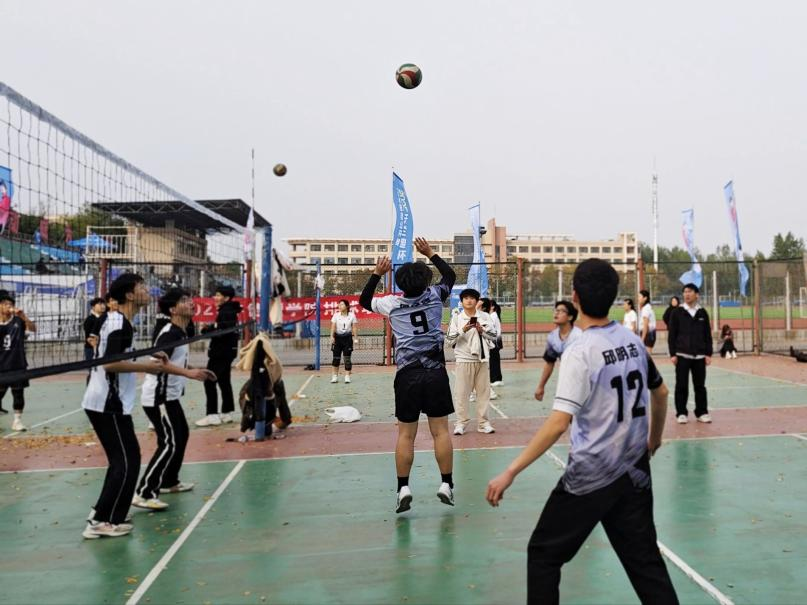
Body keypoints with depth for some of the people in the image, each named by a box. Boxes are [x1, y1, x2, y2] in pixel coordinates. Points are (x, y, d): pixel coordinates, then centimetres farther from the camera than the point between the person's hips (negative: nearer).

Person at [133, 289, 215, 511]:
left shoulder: (180, 331, 11)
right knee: (169, 444, -13)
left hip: (169, 395, 10)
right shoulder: (170, 332, -19)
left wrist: (196, 370, 20)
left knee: (181, 435, 19)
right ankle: (143, 494, -11)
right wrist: (188, 373, -37)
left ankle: (169, 482, 33)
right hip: (158, 396, -10)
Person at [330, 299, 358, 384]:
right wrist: (332, 336, -16)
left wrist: (356, 338, -6)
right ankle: (335, 376, 13)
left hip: (347, 337, -1)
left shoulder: (351, 315, 0)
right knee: (336, 357, 2)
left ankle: (347, 376, 2)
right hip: (338, 337, 1)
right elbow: (333, 326, -4)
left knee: (347, 358, -2)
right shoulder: (336, 315, 1)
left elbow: (354, 327, 0)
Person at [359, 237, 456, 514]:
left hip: (407, 375, 0)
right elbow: (450, 275, 23)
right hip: (436, 373, 0)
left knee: (405, 434, 5)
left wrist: (377, 274, 18)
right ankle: (446, 484, 10)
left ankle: (403, 488, 7)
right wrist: (430, 253, 29)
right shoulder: (434, 296, 3)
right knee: (440, 431, 5)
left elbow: (364, 301, 20)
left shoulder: (392, 303, 2)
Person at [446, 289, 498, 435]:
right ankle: (460, 423, 6)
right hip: (464, 360, -2)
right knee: (461, 392, -1)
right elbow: (449, 340, -4)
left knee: (484, 391, 6)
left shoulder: (485, 317, 6)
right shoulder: (456, 318, 0)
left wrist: (482, 331, -9)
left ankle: (483, 423, 14)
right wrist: (463, 330, -17)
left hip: (482, 360, 2)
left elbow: (494, 336, 7)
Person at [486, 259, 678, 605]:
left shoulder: (579, 352, -18)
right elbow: (660, 393, 16)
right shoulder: (633, 340, 2)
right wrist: (655, 438, 33)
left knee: (544, 554, 11)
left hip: (589, 477, -6)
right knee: (645, 561, 16)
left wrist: (510, 472, -24)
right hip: (635, 472, 6)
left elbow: (558, 423, -26)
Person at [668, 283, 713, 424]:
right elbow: (672, 334, -1)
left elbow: (708, 335, 9)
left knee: (700, 385, 7)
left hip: (699, 355, 2)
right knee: (681, 386, 1)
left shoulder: (702, 313, 7)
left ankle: (702, 412, 17)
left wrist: (708, 354, 4)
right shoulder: (677, 312, 0)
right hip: (682, 355, -2)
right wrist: (673, 354, -6)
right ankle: (681, 413, 10)